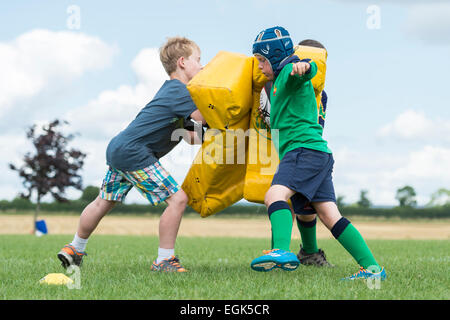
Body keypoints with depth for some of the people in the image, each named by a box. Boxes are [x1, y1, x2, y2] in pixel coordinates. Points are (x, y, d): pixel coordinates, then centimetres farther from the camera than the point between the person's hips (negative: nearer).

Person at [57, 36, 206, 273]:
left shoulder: (172, 91, 20)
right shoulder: (178, 91, -11)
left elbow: (189, 136, 21)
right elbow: (203, 116, -19)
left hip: (118, 149, 11)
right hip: (133, 153, -11)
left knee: (104, 201, 24)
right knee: (177, 198, -10)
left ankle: (75, 249, 39)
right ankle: (164, 260, -5)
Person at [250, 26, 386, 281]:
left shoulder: (289, 72, -2)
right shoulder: (280, 81, 28)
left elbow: (311, 69, -27)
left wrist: (302, 66, -49)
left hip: (305, 148, -10)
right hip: (320, 154, 10)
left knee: (275, 195, -27)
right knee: (330, 215, 2)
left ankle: (282, 251, -47)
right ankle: (372, 268, -2)